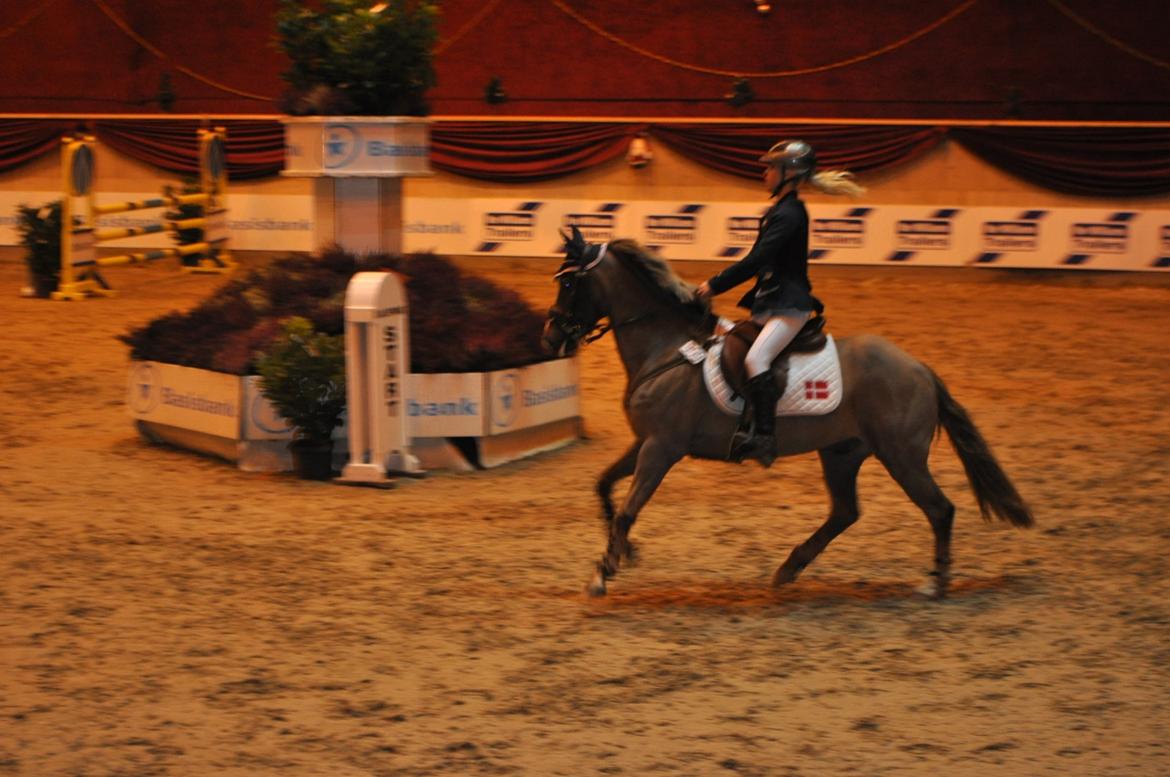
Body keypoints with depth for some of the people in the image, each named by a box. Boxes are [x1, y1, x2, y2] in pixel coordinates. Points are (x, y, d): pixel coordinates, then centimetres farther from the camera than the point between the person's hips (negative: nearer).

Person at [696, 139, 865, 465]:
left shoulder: (788, 215, -15)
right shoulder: (782, 210, 16)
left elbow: (756, 261, -21)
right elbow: (760, 261, 21)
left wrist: (715, 285, -17)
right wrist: (718, 282, 16)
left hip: (788, 306, -11)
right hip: (772, 303, 11)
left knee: (755, 358, -28)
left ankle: (763, 437, -31)